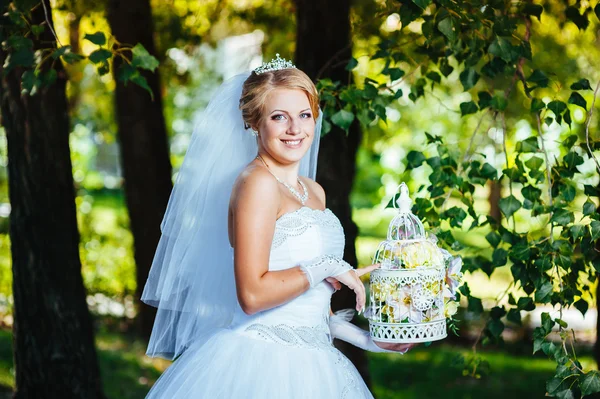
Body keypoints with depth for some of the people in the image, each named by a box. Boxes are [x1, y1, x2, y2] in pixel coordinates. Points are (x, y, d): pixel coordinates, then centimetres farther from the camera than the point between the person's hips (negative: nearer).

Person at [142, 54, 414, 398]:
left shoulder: (314, 192, 11)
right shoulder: (257, 182, -13)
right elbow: (252, 294, -21)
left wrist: (363, 338, 11)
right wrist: (327, 268, -12)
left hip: (305, 363, 8)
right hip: (263, 365, -8)